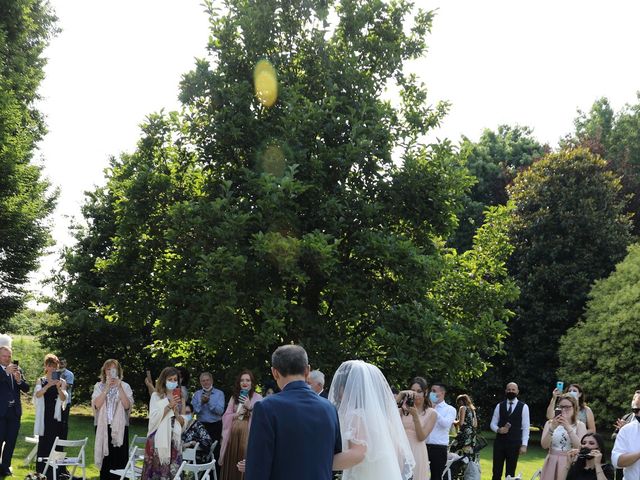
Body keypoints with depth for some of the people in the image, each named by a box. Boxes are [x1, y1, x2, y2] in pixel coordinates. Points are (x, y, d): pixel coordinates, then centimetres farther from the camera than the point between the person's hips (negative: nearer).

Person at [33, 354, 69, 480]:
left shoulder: (62, 382, 4)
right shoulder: (41, 381, 6)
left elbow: (63, 398, -11)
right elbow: (37, 394, -13)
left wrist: (58, 388, -32)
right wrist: (49, 385, -29)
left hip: (56, 416, -1)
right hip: (44, 416, 1)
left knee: (54, 443, -4)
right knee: (43, 443, 2)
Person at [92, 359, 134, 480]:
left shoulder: (125, 386, 4)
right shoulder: (99, 386, 6)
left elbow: (127, 405, -9)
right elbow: (97, 404, -9)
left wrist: (119, 387, -14)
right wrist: (107, 388, -14)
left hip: (119, 427, -1)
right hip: (103, 427, 1)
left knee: (119, 459, -4)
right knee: (105, 461, 5)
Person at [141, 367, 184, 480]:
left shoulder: (179, 398, 15)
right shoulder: (156, 396, 5)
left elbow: (183, 423, 14)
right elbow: (154, 418, -7)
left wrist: (176, 412, -3)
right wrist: (168, 406, -11)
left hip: (175, 440, 3)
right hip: (159, 440, -3)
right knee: (157, 471, -9)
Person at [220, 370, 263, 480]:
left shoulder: (257, 397, 1)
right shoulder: (234, 397, 14)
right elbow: (226, 417, 11)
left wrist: (250, 407, -17)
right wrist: (236, 414, -6)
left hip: (247, 434, -4)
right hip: (233, 433, 4)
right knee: (232, 463, 5)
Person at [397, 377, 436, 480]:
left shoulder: (431, 413, -1)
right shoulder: (404, 409, 4)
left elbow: (422, 437, -9)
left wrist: (415, 415, -21)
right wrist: (400, 395, -18)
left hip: (417, 453, -2)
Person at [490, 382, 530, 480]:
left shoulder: (523, 407, 1)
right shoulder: (499, 406, 7)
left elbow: (525, 427, 0)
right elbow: (493, 423, 9)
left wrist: (524, 445, -8)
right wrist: (498, 429, -13)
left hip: (514, 444, -2)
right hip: (499, 442, 2)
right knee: (496, 472, 4)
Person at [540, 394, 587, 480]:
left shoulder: (580, 425, 2)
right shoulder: (550, 423, 5)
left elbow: (580, 447, -12)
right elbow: (544, 445, -6)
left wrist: (568, 428, -21)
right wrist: (552, 428, -20)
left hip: (570, 463, -1)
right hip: (552, 463, 1)